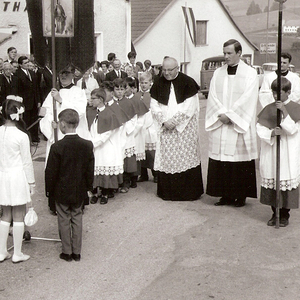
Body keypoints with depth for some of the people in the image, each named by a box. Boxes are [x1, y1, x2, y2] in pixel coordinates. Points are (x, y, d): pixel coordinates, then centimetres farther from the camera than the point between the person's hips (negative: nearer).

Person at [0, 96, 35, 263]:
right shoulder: (22, 136, -15)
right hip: (18, 177, -5)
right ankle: (17, 254, 13)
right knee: (19, 217, 6)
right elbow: (27, 162, -10)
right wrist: (31, 182, 2)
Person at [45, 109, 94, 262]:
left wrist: (49, 189, 1)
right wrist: (89, 187, 12)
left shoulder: (57, 147, -20)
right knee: (77, 219, 15)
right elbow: (90, 170, 0)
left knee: (64, 220, 10)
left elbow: (51, 172, -13)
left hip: (61, 191, -3)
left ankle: (67, 252, 18)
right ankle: (77, 252, 21)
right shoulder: (87, 145, -8)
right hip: (79, 191, 3)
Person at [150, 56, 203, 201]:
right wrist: (164, 121, -9)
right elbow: (154, 105, 5)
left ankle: (188, 191, 6)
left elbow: (190, 107, -10)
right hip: (165, 128, 3)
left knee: (186, 157, -2)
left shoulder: (187, 82, -5)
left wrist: (174, 121, -14)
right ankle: (168, 191, 9)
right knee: (166, 158, 1)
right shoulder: (158, 84, 6)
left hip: (185, 127, -3)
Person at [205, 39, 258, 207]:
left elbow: (247, 99, -9)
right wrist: (221, 114, -10)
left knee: (240, 160, -2)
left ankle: (241, 195, 9)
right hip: (220, 125, 4)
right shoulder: (218, 73, 12)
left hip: (240, 126, -4)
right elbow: (213, 97, 6)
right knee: (221, 160, 3)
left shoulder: (250, 73, 0)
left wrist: (230, 115, -13)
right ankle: (226, 195, 12)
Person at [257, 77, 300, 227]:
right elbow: (260, 128, 0)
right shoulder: (268, 109, 6)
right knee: (271, 181, 7)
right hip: (270, 152, 3)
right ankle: (275, 213, 21)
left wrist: (284, 111, -21)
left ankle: (284, 215, 13)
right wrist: (272, 133, -18)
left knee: (286, 181, -1)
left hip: (288, 154, -3)